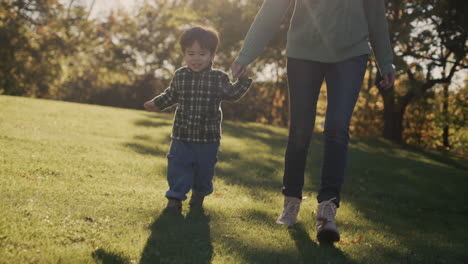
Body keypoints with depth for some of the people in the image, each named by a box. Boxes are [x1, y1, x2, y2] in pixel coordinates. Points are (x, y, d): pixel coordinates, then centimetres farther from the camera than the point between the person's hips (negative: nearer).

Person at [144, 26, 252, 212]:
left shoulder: (219, 78, -5)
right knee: (177, 167, 0)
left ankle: (199, 193, 36)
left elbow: (232, 95, 5)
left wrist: (243, 80, -6)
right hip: (182, 135, 1)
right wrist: (156, 103, 7)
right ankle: (175, 198, 12)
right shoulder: (180, 76, 0)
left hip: (208, 138, -1)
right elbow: (171, 95, 15)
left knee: (205, 169, 12)